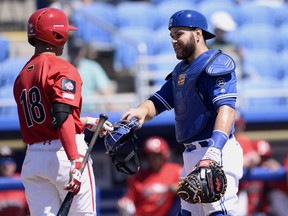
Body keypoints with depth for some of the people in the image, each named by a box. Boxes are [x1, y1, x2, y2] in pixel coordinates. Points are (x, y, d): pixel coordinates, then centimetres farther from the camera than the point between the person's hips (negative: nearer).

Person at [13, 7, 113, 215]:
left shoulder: (22, 76, 16)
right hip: (63, 153, -6)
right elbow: (62, 117, -21)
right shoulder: (62, 68, -7)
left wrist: (88, 122, 31)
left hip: (32, 158, 6)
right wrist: (75, 160, -29)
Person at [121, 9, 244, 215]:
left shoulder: (216, 64, -9)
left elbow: (226, 108, -22)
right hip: (192, 154, 10)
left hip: (218, 153, -10)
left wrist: (215, 147, -36)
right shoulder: (181, 71, 21)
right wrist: (141, 111, -10)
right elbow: (157, 103, 15)